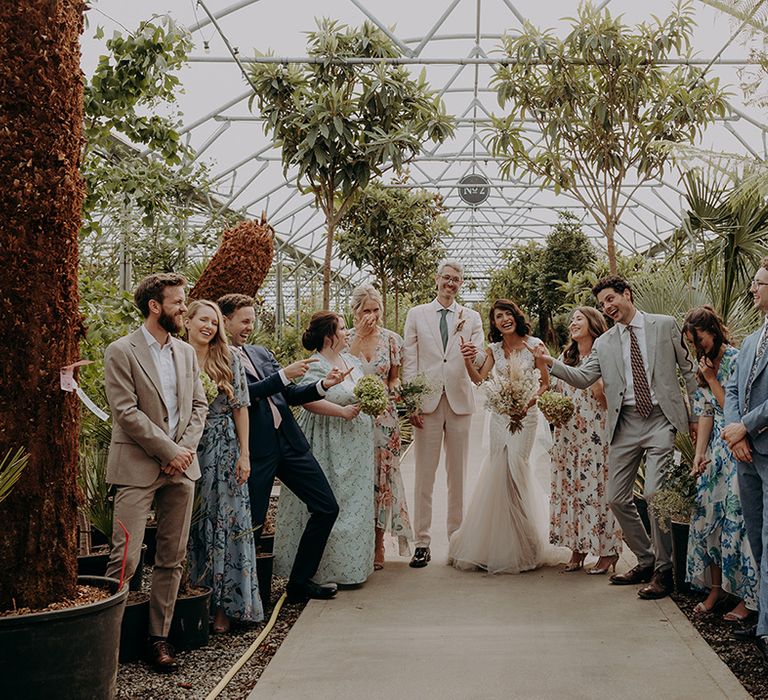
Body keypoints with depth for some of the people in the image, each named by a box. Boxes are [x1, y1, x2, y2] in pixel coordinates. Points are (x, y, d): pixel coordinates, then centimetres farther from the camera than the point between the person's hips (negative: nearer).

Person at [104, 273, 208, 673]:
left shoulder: (186, 353, 14)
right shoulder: (121, 352, -5)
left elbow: (199, 406, 13)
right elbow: (126, 412, -11)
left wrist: (186, 448, -4)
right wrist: (169, 451, -12)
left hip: (181, 466, 6)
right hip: (138, 468, -6)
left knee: (172, 558, 8)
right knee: (125, 557, -9)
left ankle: (158, 637, 17)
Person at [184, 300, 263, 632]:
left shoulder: (229, 360, 3)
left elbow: (240, 407, 3)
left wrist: (244, 454, -2)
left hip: (225, 452, 0)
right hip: (187, 451, 0)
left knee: (228, 522, 0)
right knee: (193, 525, 4)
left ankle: (225, 604, 9)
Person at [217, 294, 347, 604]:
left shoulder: (261, 353, 18)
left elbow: (287, 395, 20)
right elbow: (243, 392, -18)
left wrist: (323, 385, 6)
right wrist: (284, 375, -18)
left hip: (289, 441, 7)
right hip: (255, 449, -7)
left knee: (327, 508, 7)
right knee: (252, 522, -3)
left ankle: (300, 582, 17)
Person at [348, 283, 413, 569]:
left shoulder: (391, 339, 5)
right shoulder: (346, 338, 2)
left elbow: (394, 378, 11)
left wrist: (395, 388, -8)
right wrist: (359, 336, -12)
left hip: (384, 417, 1)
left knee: (382, 476, 2)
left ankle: (378, 545, 12)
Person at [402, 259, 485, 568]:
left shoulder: (471, 318, 10)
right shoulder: (416, 315, 8)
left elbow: (480, 362, 2)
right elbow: (409, 361, 3)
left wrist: (474, 353, -23)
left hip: (459, 400, 1)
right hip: (427, 401, -1)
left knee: (458, 474, 7)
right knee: (424, 474, 0)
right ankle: (422, 543, 4)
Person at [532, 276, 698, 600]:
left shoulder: (665, 325, 5)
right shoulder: (604, 343, 12)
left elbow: (688, 368, 8)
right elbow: (582, 378, 5)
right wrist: (551, 362, -10)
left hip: (660, 419, -4)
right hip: (625, 424, 5)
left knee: (654, 494, -15)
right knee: (617, 498, 6)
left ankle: (663, 570, 1)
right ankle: (645, 561, 25)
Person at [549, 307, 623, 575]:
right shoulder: (565, 357, 14)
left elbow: (607, 399, -10)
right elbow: (555, 392, 21)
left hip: (595, 434, -6)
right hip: (567, 433, 6)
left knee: (596, 488, -5)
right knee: (569, 487, 5)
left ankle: (606, 551, 4)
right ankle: (577, 548, 14)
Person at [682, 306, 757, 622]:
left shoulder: (737, 360, -11)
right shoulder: (703, 367, 11)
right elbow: (705, 414, 7)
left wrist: (712, 379, -12)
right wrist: (699, 454, -1)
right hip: (716, 448, 7)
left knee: (737, 520, -6)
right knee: (708, 515, 6)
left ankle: (749, 596, 3)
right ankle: (716, 587, 16)